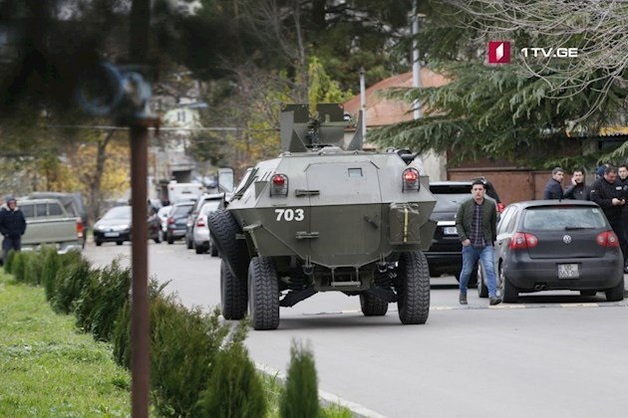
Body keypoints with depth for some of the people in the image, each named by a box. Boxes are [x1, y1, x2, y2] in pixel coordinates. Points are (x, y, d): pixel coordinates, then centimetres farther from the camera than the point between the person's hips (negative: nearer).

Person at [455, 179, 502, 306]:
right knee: (467, 271, 9)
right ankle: (462, 294, 32)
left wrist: (493, 238, 17)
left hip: (486, 245, 0)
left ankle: (493, 295, -20)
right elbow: (458, 223, 2)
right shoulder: (465, 205, 0)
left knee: (490, 269, -15)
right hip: (469, 245, 0)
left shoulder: (491, 205, 4)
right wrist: (463, 238, -9)